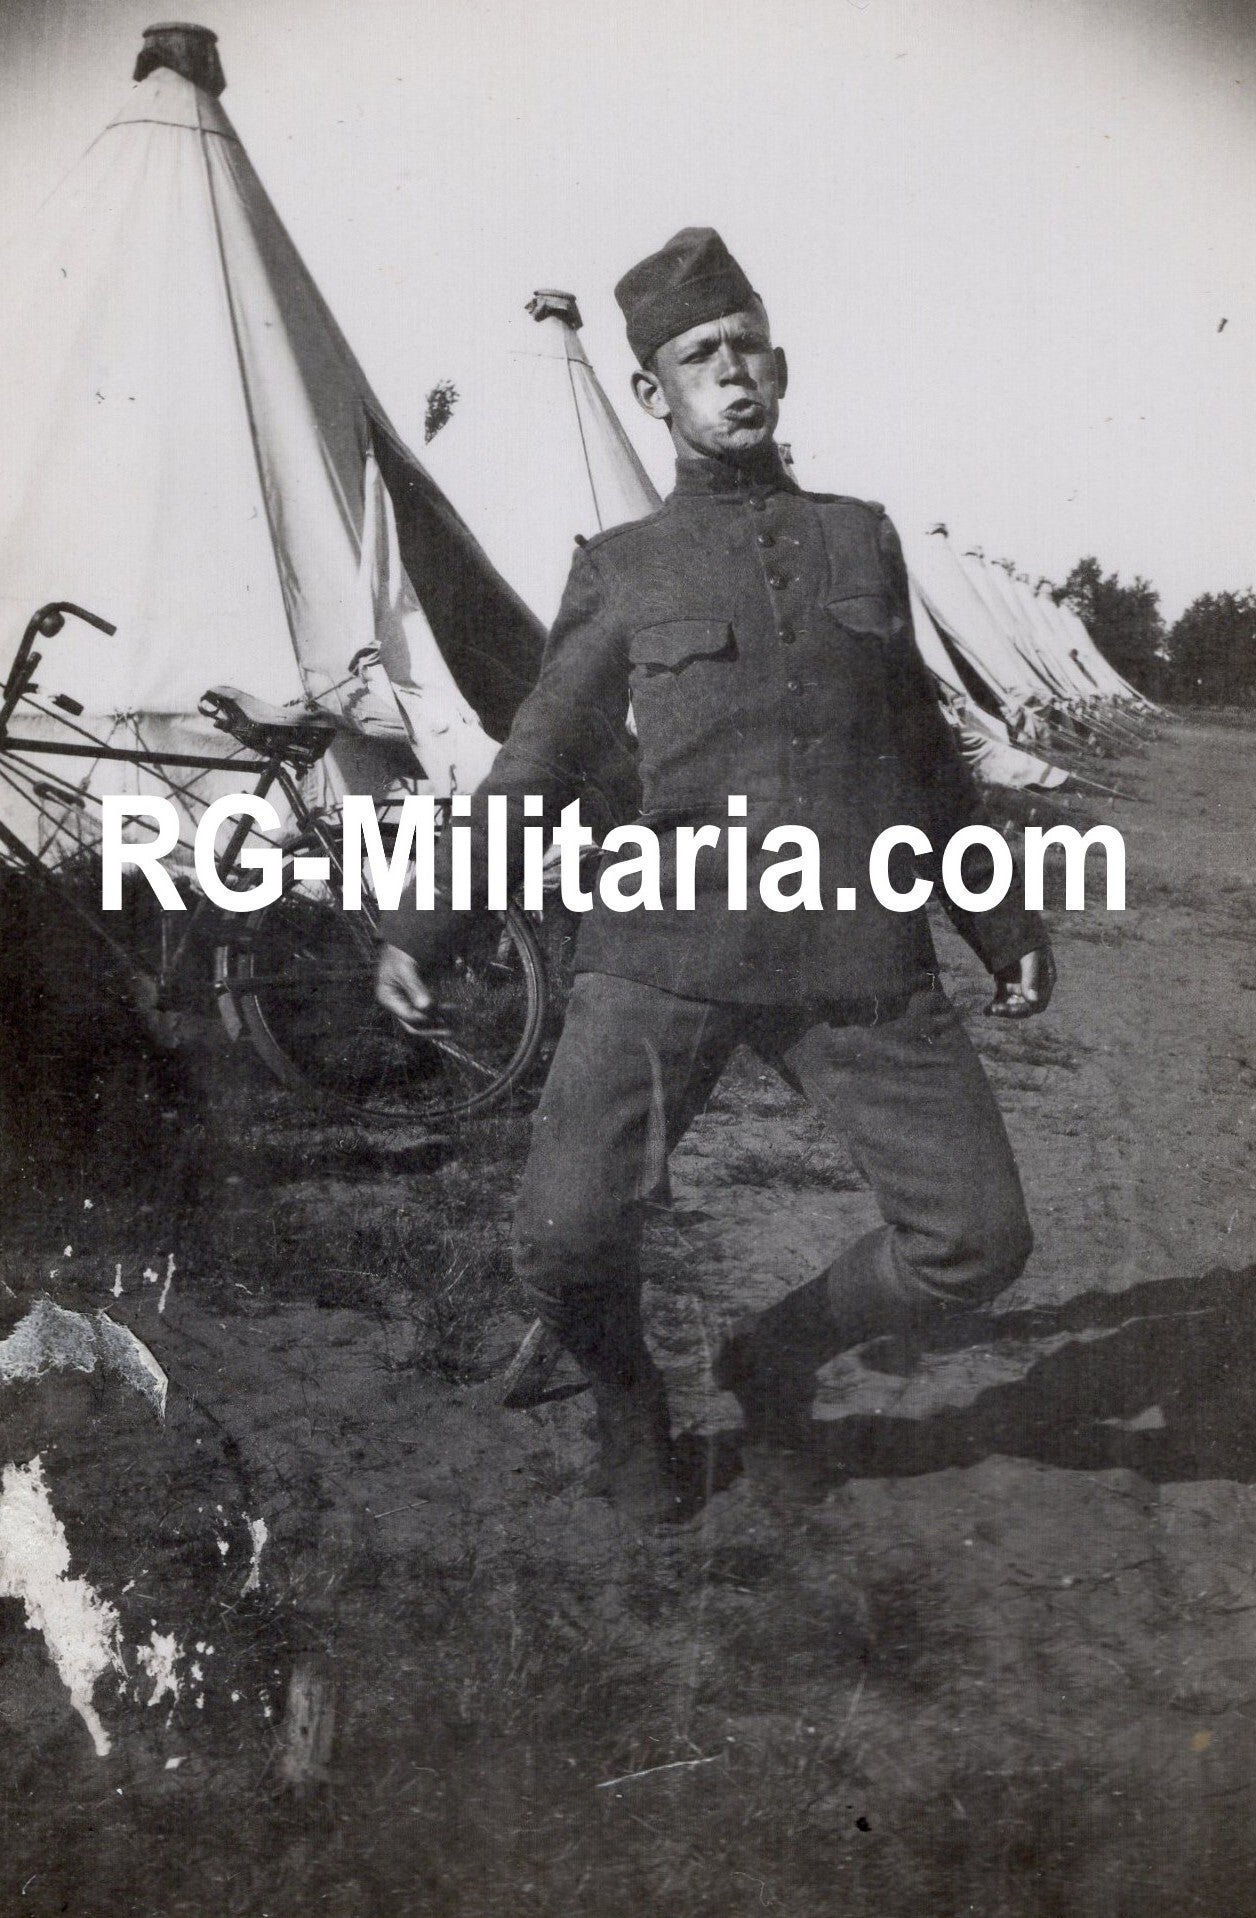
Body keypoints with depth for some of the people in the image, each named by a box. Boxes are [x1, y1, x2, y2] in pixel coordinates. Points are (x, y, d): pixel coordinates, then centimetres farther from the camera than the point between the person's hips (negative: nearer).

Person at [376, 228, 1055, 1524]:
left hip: (859, 961, 2)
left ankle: (778, 1354, 26)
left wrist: (1004, 922, 21)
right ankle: (628, 1404, 23)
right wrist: (419, 927, 1)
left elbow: (923, 758, 23)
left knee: (979, 1240, -3)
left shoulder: (862, 541, 18)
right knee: (567, 1236, -12)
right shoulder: (622, 573, 11)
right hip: (669, 952, -2)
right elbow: (534, 770, 10)